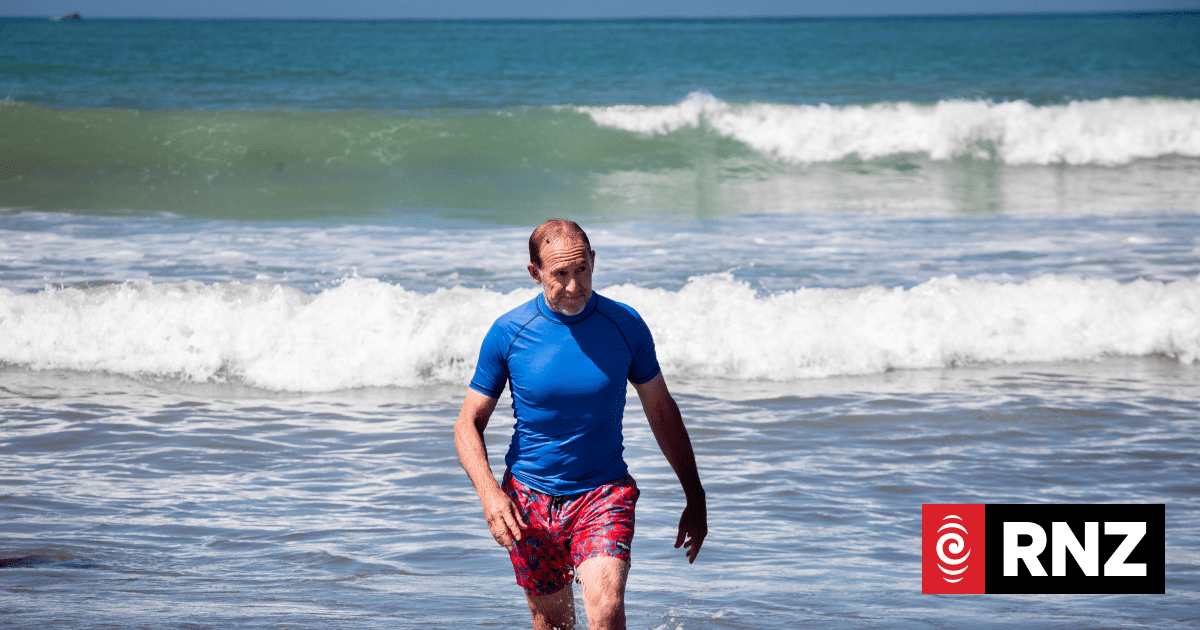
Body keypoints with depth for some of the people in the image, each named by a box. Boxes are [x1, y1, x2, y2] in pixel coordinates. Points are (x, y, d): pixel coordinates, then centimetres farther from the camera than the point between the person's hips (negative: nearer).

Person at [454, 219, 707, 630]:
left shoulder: (625, 325, -7)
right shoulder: (508, 333, -9)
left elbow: (661, 411, 6)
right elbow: (469, 423, -2)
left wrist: (695, 498, 9)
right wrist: (488, 492, -20)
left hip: (604, 493, -1)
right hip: (529, 498, 1)